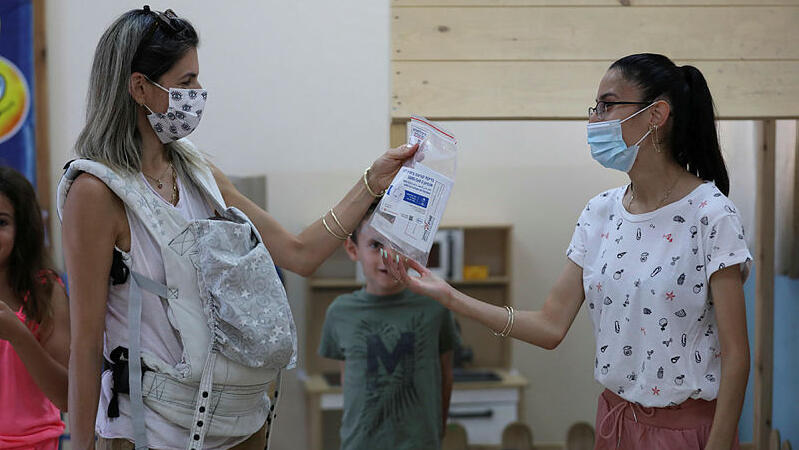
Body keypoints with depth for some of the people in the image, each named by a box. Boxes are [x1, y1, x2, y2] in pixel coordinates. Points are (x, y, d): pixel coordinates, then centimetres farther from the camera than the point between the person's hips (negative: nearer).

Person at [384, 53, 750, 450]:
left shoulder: (710, 215, -15)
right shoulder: (600, 212, 3)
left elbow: (735, 356, -15)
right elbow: (551, 327, -1)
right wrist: (448, 296, -7)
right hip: (615, 418, 6)